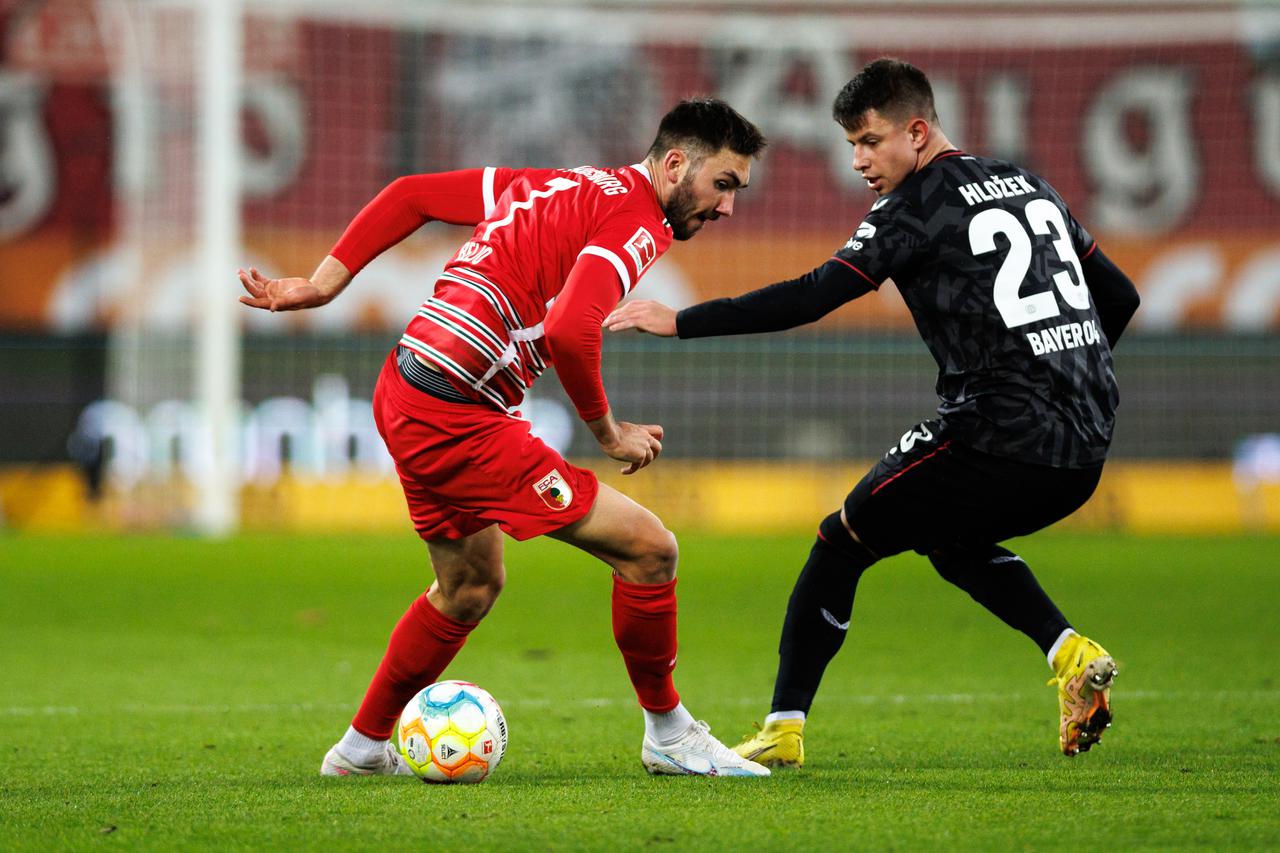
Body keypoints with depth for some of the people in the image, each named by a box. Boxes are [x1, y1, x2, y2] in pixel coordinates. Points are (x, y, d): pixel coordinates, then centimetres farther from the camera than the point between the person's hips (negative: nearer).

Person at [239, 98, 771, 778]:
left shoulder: (551, 186, 17)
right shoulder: (636, 223, -11)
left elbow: (411, 194, 17)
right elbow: (568, 331, -27)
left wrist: (322, 283, 14)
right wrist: (608, 432, -12)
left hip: (403, 394, 10)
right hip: (457, 422, -10)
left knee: (469, 588, 30)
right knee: (648, 548, -5)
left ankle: (362, 747, 42)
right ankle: (669, 735, 10)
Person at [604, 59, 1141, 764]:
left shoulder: (918, 204, -4)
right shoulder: (1029, 187, 19)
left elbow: (813, 296, -13)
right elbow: (1120, 296, 23)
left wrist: (681, 322, -11)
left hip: (1000, 436, -8)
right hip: (1085, 452, 8)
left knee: (841, 541, 8)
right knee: (950, 539, 32)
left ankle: (784, 728, 7)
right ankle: (1072, 655, 13)